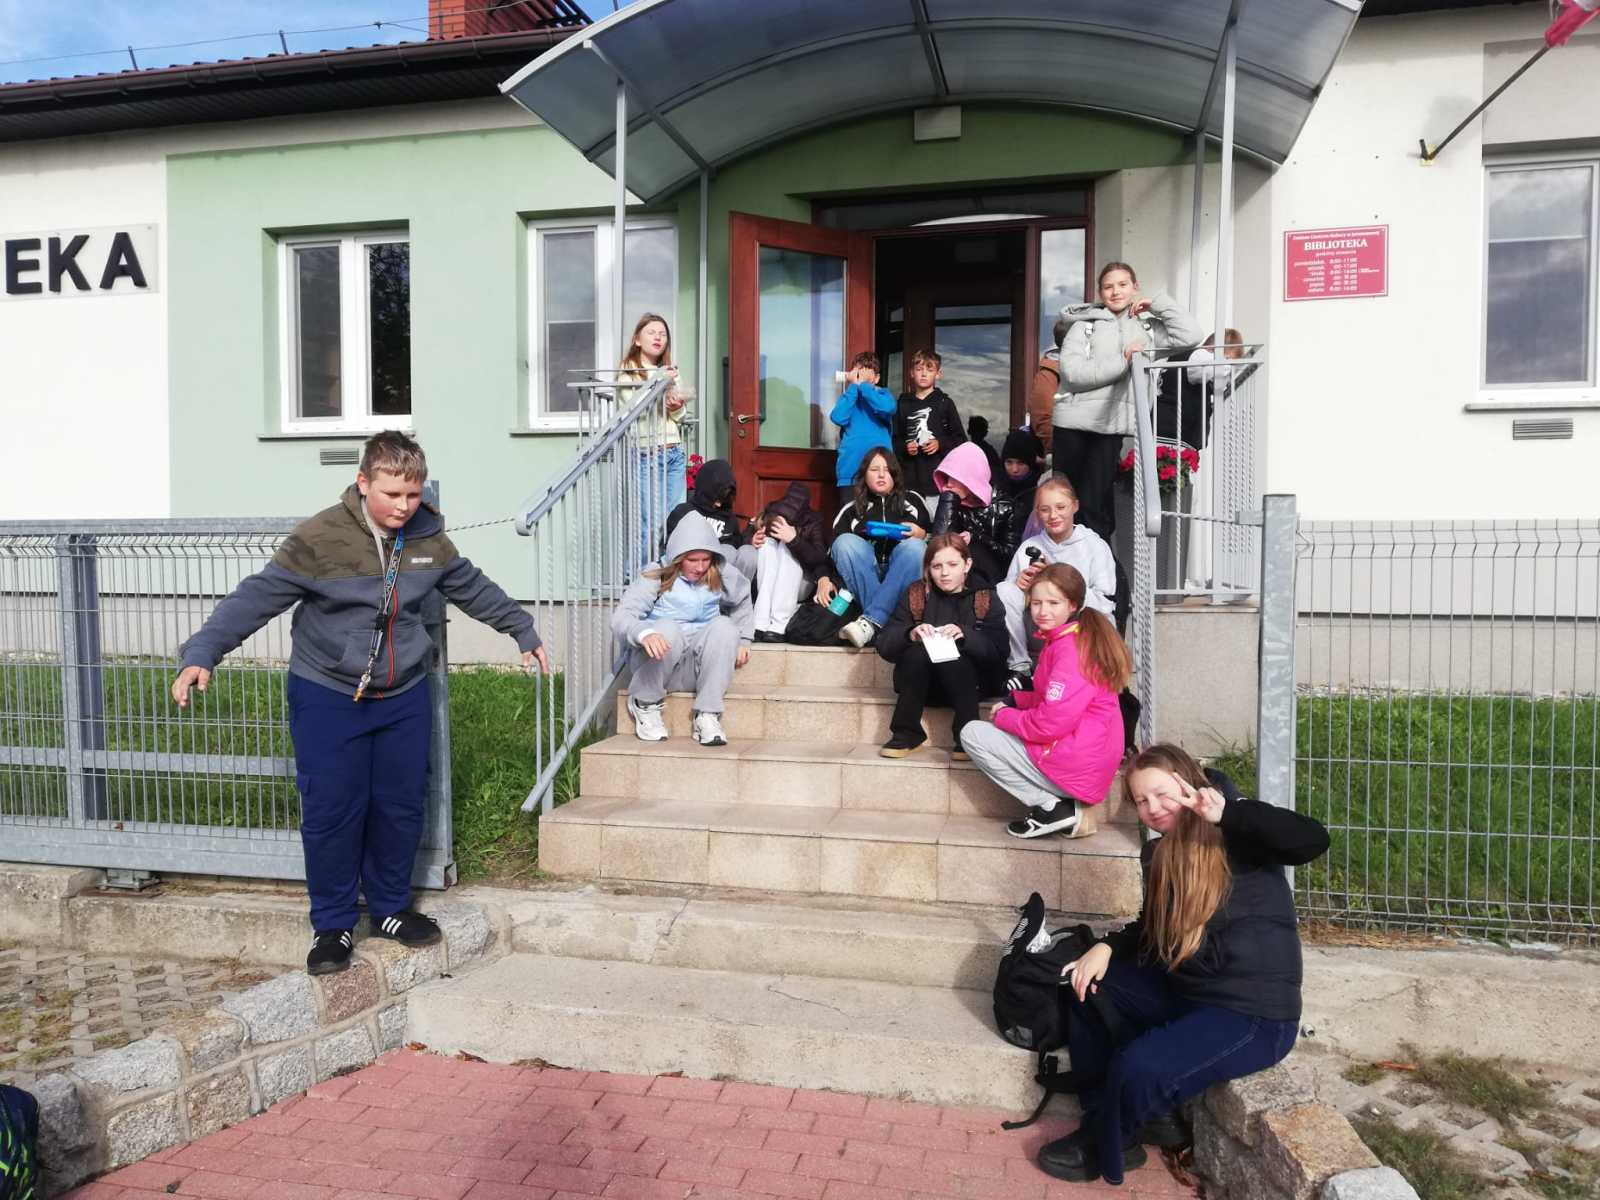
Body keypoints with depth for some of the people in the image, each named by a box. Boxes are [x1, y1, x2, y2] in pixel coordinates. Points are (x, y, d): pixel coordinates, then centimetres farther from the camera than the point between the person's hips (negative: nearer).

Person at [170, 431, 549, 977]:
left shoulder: (428, 536, -2)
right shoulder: (319, 537, -17)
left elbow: (473, 588, 13)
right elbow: (257, 597, -17)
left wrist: (523, 631, 23)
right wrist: (201, 653, -27)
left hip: (404, 697, 4)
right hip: (327, 698, -4)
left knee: (401, 808, 11)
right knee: (331, 812, 0)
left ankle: (390, 907, 31)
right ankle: (332, 924, 19)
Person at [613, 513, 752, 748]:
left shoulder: (721, 575, 2)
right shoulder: (656, 577, -9)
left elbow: (742, 603, 24)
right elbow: (621, 616, -22)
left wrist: (743, 640, 14)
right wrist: (644, 633, -43)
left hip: (697, 670, 2)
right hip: (656, 664, -2)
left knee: (724, 626, -26)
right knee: (667, 629, -34)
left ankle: (707, 715, -26)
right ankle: (646, 704, -10)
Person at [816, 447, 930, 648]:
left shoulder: (912, 501, 20)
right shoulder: (851, 510, 19)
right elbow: (835, 548, 8)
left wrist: (920, 534, -10)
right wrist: (824, 578, -11)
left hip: (903, 581, 0)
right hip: (862, 582, 0)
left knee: (913, 546, -30)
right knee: (846, 541, -26)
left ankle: (871, 621, -45)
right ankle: (881, 620, -41)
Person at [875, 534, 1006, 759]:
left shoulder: (986, 600, -1)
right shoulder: (916, 595, 3)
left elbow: (998, 654, -14)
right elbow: (884, 645, -6)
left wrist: (965, 635, -31)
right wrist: (910, 634, -27)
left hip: (970, 684, -1)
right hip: (923, 686, 2)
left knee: (955, 658, -30)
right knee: (917, 652, -27)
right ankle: (907, 735, -16)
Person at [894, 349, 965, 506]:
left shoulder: (945, 403, 8)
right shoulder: (903, 404, 13)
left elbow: (960, 439, 8)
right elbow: (895, 439, 15)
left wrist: (941, 444, -8)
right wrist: (905, 447, -5)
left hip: (938, 476, -1)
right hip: (910, 477, 2)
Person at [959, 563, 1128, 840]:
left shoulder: (1069, 649, -19)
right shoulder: (1081, 638, 12)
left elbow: (1052, 723, -23)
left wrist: (1003, 716, -7)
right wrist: (1014, 701, 6)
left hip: (1074, 765, -10)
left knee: (972, 734, -2)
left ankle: (1051, 809, -5)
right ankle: (1067, 803, 8)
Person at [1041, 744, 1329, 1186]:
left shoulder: (1239, 840, -17)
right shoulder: (1159, 853, 5)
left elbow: (1312, 841, -36)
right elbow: (1152, 927, 18)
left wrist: (1228, 812, -36)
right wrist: (1107, 947, 0)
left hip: (1254, 1014, -9)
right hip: (1184, 991, 9)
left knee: (1138, 1067, -26)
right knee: (1085, 984, 7)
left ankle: (1107, 1149, 7)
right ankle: (1124, 1113, 11)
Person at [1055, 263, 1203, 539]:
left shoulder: (1147, 327, 16)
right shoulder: (1085, 324, 7)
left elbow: (1191, 335, 3)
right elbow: (1072, 372, -8)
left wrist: (1157, 302, 6)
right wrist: (1123, 361, -13)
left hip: (1112, 426, 1)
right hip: (1073, 422, -1)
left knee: (1094, 504, -3)